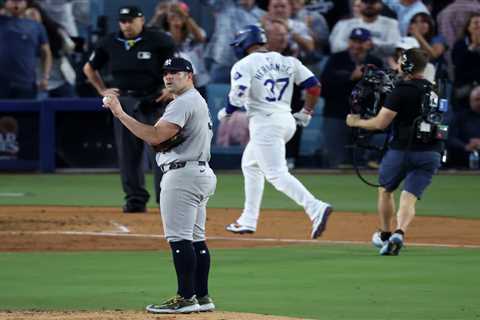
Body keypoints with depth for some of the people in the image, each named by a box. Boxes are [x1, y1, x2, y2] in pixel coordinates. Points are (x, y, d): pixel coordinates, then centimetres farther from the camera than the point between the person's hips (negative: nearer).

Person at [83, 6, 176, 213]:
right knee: (127, 153, 3)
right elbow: (89, 68, 21)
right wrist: (102, 90, 12)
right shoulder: (110, 44, 7)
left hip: (152, 101, -4)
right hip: (123, 101, 4)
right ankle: (135, 199, 10)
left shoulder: (157, 41, -5)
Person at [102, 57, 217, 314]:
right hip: (202, 173, 11)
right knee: (195, 239, 13)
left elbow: (156, 136, -23)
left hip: (183, 175, -11)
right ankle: (202, 297, 15)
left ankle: (186, 298, -14)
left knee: (179, 237, -11)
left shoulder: (184, 103, -13)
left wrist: (121, 114, -23)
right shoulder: (198, 101, 22)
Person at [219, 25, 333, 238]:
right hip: (288, 121, 8)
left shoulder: (244, 65, -4)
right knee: (250, 164, 25)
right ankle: (248, 220, 27)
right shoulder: (287, 61, 13)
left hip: (265, 123, -8)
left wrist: (226, 112, 2)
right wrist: (306, 113, 17)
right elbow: (314, 86, 6)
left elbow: (238, 96, -17)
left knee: (277, 174, -11)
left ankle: (315, 208, -30)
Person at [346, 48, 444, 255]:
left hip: (402, 148, -4)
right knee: (409, 198, -1)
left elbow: (380, 123, -12)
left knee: (385, 190, 21)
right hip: (431, 153, 4)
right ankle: (399, 233, -27)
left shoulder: (402, 91, -10)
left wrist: (356, 122, 4)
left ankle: (385, 235, 32)